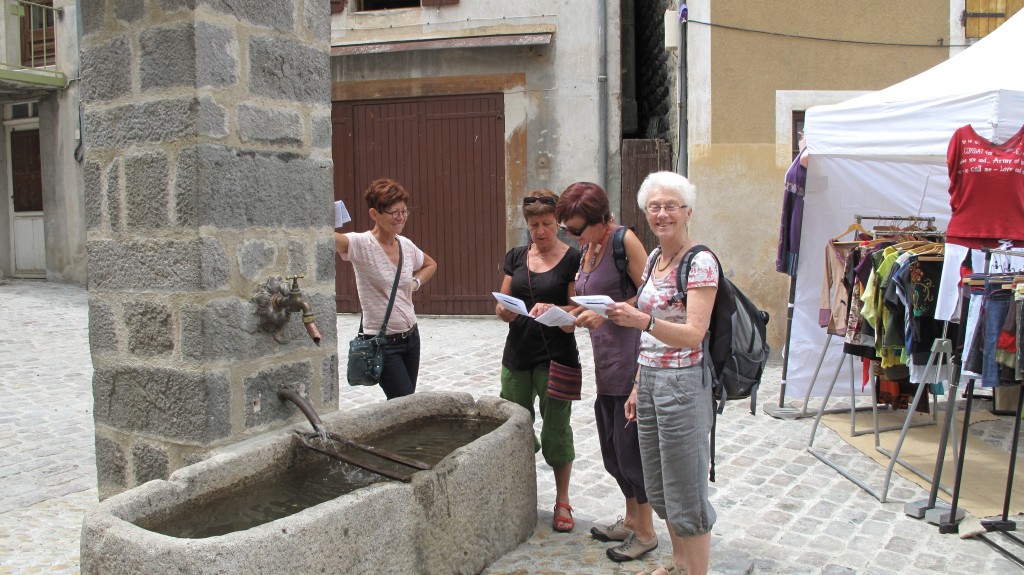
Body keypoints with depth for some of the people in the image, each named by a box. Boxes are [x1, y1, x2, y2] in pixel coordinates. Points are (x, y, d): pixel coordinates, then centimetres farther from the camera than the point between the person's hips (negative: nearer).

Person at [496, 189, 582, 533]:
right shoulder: (516, 257, 9)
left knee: (556, 429, 3)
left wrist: (551, 309, -26)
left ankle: (562, 501, 20)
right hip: (517, 355, 4)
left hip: (557, 355, -4)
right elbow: (501, 304, 10)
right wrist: (504, 310, -13)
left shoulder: (572, 259, -4)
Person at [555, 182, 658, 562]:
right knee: (612, 447, 16)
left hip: (630, 358, -9)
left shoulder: (624, 241, -13)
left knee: (629, 444, 1)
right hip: (605, 360, 9)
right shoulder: (587, 248, 12)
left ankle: (645, 532, 18)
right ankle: (631, 520, 33)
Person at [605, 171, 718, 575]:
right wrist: (638, 385, 16)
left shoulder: (700, 263, -14)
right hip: (650, 379, 8)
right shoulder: (654, 259, 11)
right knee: (658, 488, 18)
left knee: (685, 493, 1)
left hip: (683, 383, -8)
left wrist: (643, 321, -38)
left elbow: (693, 335, -23)